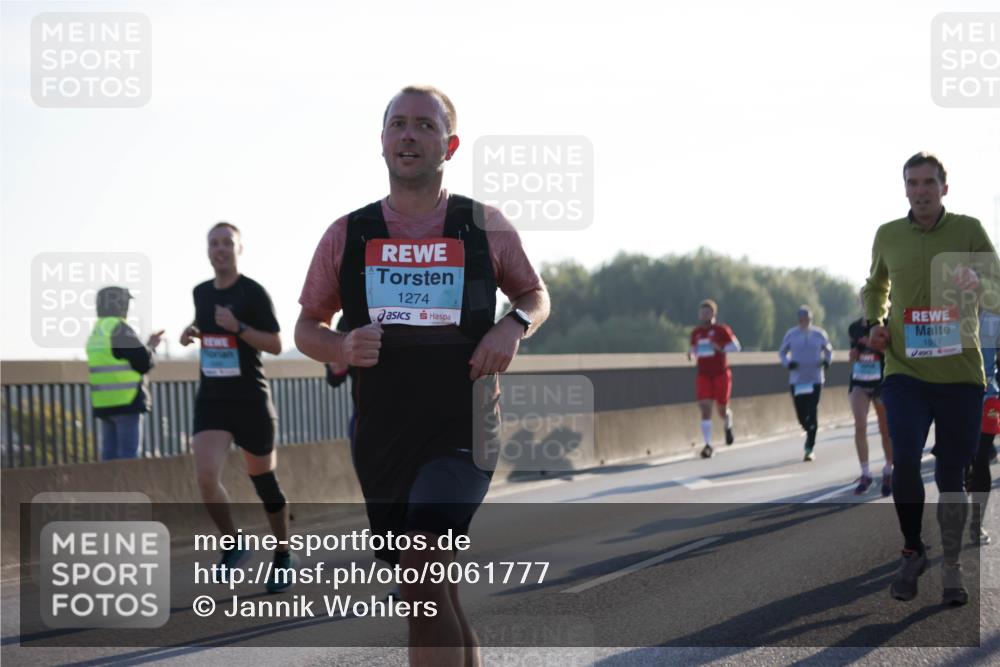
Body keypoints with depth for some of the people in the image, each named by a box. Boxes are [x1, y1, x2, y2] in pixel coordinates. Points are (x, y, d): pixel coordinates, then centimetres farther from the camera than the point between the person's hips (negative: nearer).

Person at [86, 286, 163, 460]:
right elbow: (143, 363, -12)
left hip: (103, 404, 8)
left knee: (110, 453, 8)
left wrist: (148, 346, 22)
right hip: (126, 400, -8)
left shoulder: (96, 333, 17)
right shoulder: (120, 329, -11)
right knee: (128, 454, -8)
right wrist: (150, 348, 9)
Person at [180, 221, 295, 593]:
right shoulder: (201, 293, 8)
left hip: (250, 398, -4)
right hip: (211, 398, 4)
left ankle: (283, 557, 25)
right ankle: (233, 546, 5)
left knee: (264, 482, 7)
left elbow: (275, 345, -9)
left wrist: (237, 327, -21)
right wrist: (193, 333, 6)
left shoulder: (253, 292, -8)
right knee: (206, 477, -17)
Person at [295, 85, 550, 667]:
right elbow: (307, 327, 14)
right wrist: (341, 347, -9)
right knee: (436, 600, 11)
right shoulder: (347, 236, 4)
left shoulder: (486, 227, 1)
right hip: (382, 439, 3)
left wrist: (514, 326, -6)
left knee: (422, 572, -23)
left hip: (464, 430, -3)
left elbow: (536, 295, 17)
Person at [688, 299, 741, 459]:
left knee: (722, 410, 6)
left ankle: (728, 426, 43)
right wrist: (691, 353, -1)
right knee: (705, 408, -12)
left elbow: (736, 347, -3)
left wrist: (720, 348, -19)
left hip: (721, 374, -3)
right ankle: (708, 444, -12)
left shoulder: (722, 330, -4)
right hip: (703, 375, 3)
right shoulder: (696, 333, 9)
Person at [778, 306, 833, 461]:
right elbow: (782, 352, 12)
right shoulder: (791, 334, 3)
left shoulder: (819, 334, 3)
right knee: (801, 414, 2)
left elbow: (828, 350, 15)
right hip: (797, 380, 1)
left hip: (815, 380, -1)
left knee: (812, 413, -10)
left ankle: (810, 449, -6)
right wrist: (787, 363, -8)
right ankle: (810, 434, 34)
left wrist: (827, 361, -7)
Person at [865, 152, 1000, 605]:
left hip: (960, 373, -1)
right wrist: (875, 322, 7)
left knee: (951, 473, 5)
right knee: (904, 459, -17)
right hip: (905, 369, 1)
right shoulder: (887, 236, 7)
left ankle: (952, 569, 21)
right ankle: (912, 552, 5)